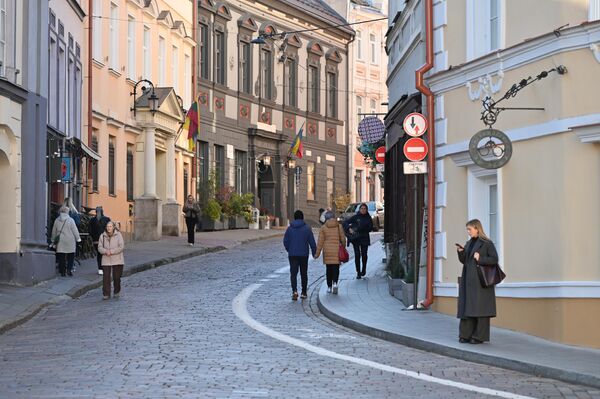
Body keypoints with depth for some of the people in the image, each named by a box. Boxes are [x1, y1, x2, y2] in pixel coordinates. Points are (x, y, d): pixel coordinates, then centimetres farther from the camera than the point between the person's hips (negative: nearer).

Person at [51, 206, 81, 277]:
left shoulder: (57, 220, 5)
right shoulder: (70, 220, -6)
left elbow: (54, 232, 11)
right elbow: (75, 230, -5)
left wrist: (53, 240, 21)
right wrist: (78, 238, 5)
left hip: (60, 242, 3)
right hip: (70, 242, -3)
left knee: (61, 257, 5)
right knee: (71, 256, 6)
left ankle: (62, 271, 4)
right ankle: (69, 269, -6)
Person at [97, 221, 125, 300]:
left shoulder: (118, 235, -2)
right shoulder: (102, 236, 6)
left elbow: (121, 247, -8)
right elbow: (100, 247, 3)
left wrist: (112, 252, -16)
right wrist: (105, 251, -17)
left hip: (117, 260, -2)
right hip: (106, 260, 2)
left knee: (116, 277, 4)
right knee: (106, 277, -5)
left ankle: (117, 292, 23)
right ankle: (106, 294, 0)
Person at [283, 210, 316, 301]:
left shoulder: (289, 228, 0)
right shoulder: (307, 228, -4)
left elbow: (285, 241, 3)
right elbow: (312, 242, -5)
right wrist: (314, 252, 7)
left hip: (292, 255, 0)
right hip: (304, 255, 0)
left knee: (293, 273, -3)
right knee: (304, 274, 12)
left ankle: (294, 291, -23)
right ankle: (304, 292, 18)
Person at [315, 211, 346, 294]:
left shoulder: (323, 227, -3)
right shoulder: (339, 226, -1)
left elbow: (320, 241, -3)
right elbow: (343, 239, 1)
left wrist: (317, 253, 1)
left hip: (327, 251, 0)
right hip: (337, 251, 0)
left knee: (329, 269, 10)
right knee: (336, 268, 3)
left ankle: (329, 286, 12)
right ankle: (335, 283, -19)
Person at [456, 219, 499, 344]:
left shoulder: (486, 243, -4)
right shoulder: (469, 243, 16)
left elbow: (494, 259, -8)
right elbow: (464, 261, 16)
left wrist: (480, 259, -18)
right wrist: (460, 252, -1)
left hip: (480, 281, -7)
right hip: (468, 281, 7)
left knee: (480, 308, -5)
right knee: (467, 307, 4)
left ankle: (479, 336, -2)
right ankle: (466, 335, 7)